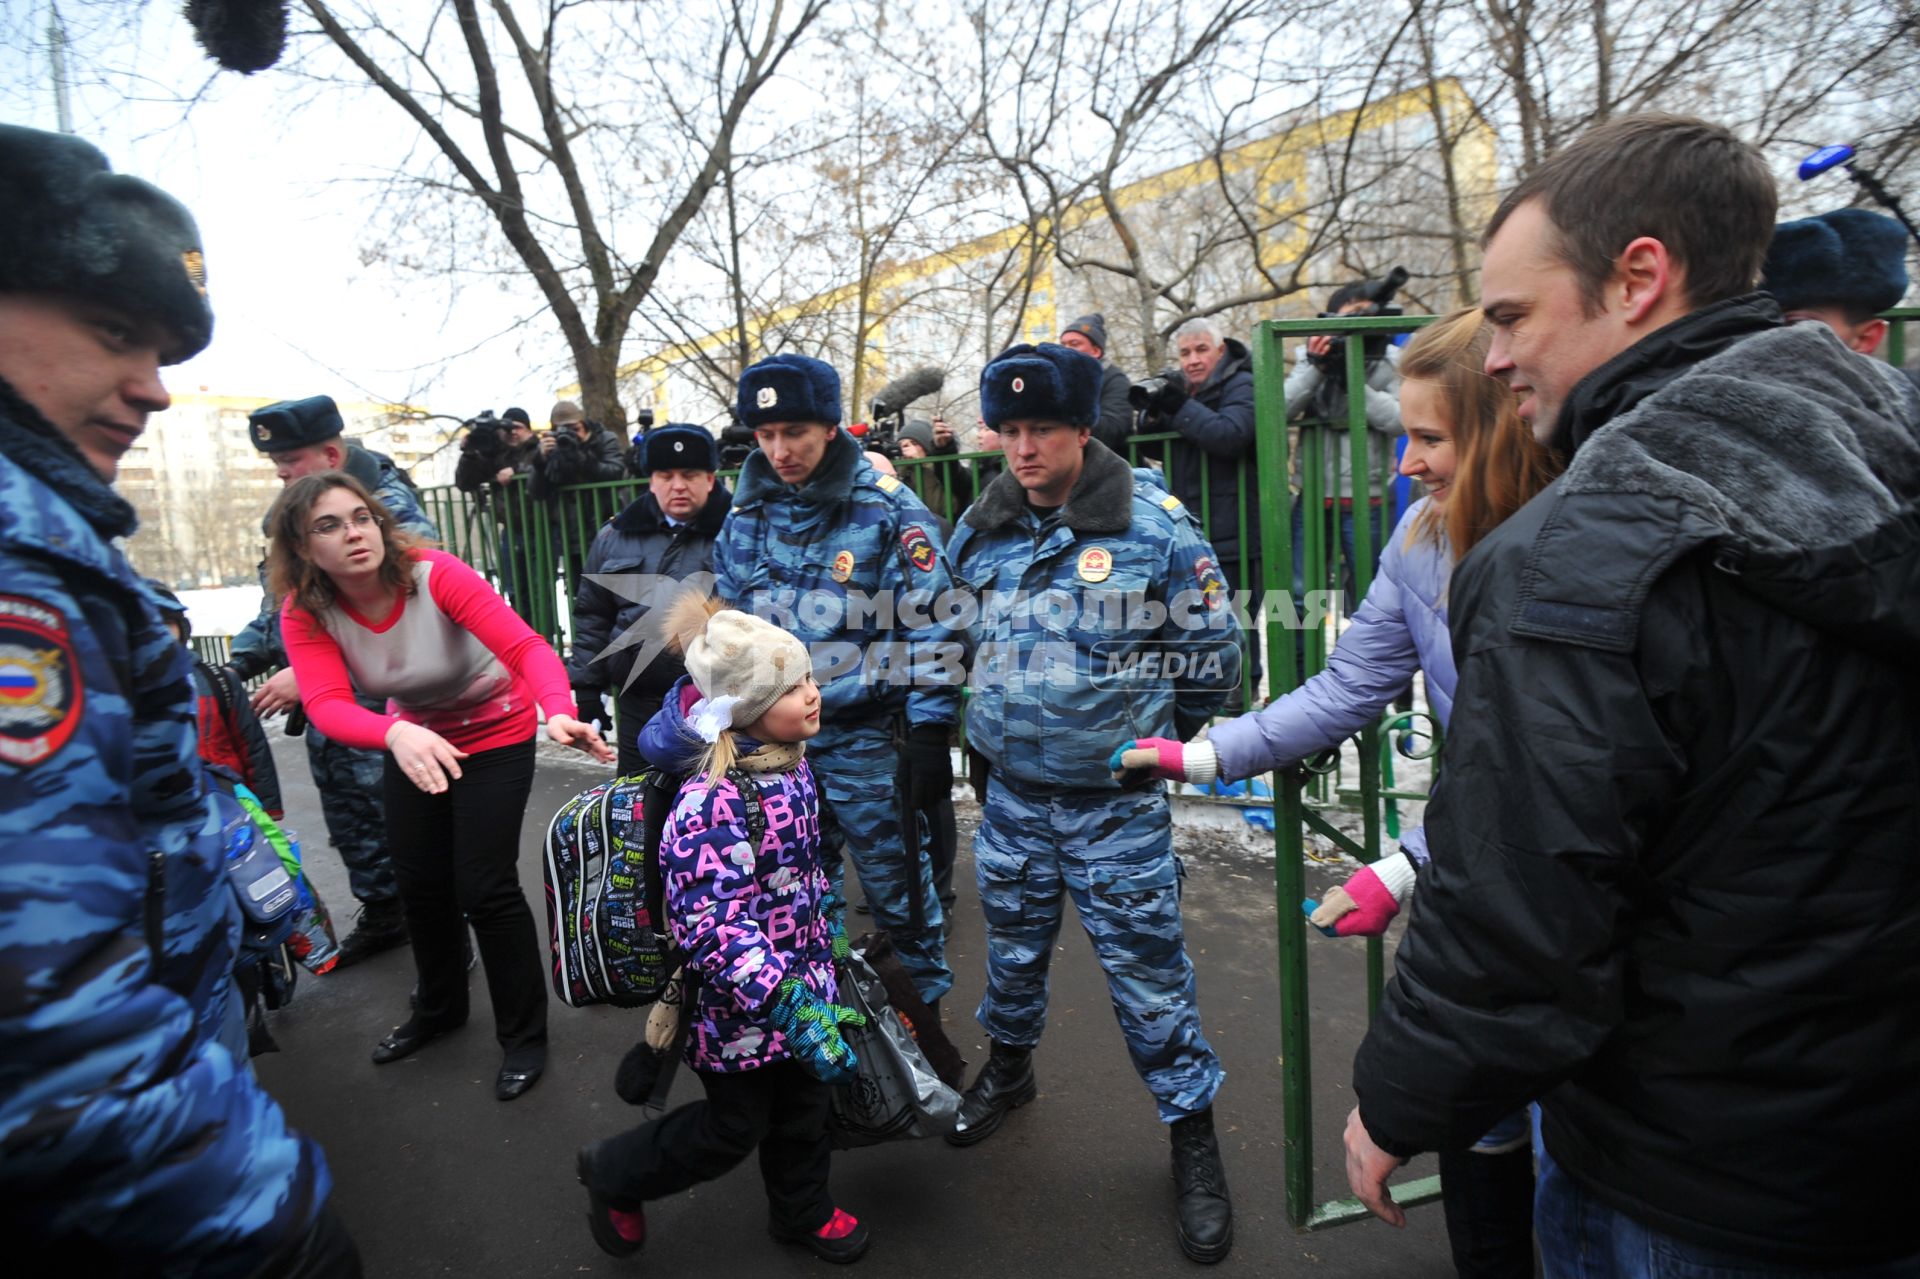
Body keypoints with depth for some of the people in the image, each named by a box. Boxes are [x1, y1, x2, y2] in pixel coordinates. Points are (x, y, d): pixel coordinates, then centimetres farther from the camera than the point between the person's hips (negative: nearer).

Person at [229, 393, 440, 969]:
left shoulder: (392, 511, -18)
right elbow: (278, 602, 21)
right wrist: (238, 661, 7)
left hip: (381, 710, -9)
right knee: (351, 824, 20)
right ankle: (383, 917, 38)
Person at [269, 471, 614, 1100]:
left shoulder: (434, 574, -28)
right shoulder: (304, 613, -18)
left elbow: (525, 646, -39)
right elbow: (327, 707, -32)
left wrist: (559, 712, -59)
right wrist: (397, 734, -55)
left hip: (494, 735, -4)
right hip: (412, 736, 5)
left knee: (484, 886, -8)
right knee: (419, 882, 15)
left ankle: (525, 1035, 13)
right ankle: (439, 1008, 43)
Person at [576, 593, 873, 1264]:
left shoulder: (790, 763, -3)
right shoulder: (714, 800, -31)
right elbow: (711, 926, -34)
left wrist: (831, 927, 21)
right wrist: (789, 1005, -36)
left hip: (804, 975, 7)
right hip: (741, 1005, -7)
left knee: (806, 1104, 22)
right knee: (732, 1129, 13)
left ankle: (803, 1211, 48)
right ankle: (613, 1176, 38)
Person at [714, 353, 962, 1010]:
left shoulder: (887, 510, -11)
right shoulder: (747, 514, 5)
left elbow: (929, 630, -11)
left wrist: (928, 735, -14)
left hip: (865, 739, -5)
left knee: (893, 877, 6)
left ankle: (924, 999, 28)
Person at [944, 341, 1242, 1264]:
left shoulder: (1154, 524, -13)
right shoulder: (983, 527, 0)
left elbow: (1210, 654, -4)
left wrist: (1146, 738, 4)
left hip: (1116, 805, -4)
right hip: (1011, 794, 4)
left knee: (1147, 970, 4)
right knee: (1013, 945, 22)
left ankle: (1192, 1132, 26)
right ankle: (1008, 1066, 49)